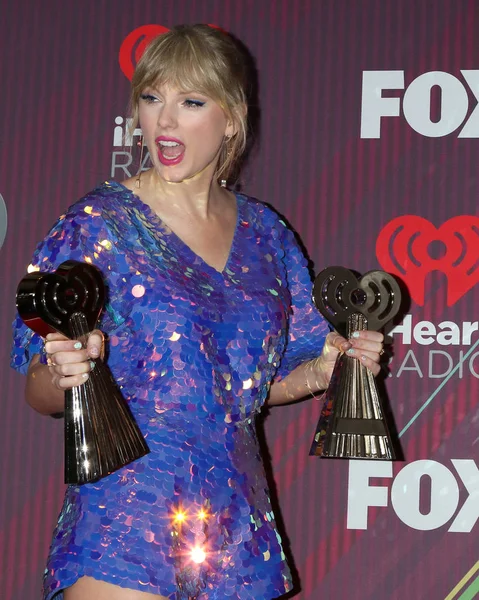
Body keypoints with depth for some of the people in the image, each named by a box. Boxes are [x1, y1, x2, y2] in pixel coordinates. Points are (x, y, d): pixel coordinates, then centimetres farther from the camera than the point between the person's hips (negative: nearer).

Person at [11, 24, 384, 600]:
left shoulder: (264, 234, 8)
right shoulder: (99, 223, -6)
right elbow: (39, 392, -5)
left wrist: (323, 368, 1)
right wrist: (63, 374, -26)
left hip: (237, 526, 4)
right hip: (126, 525, -4)